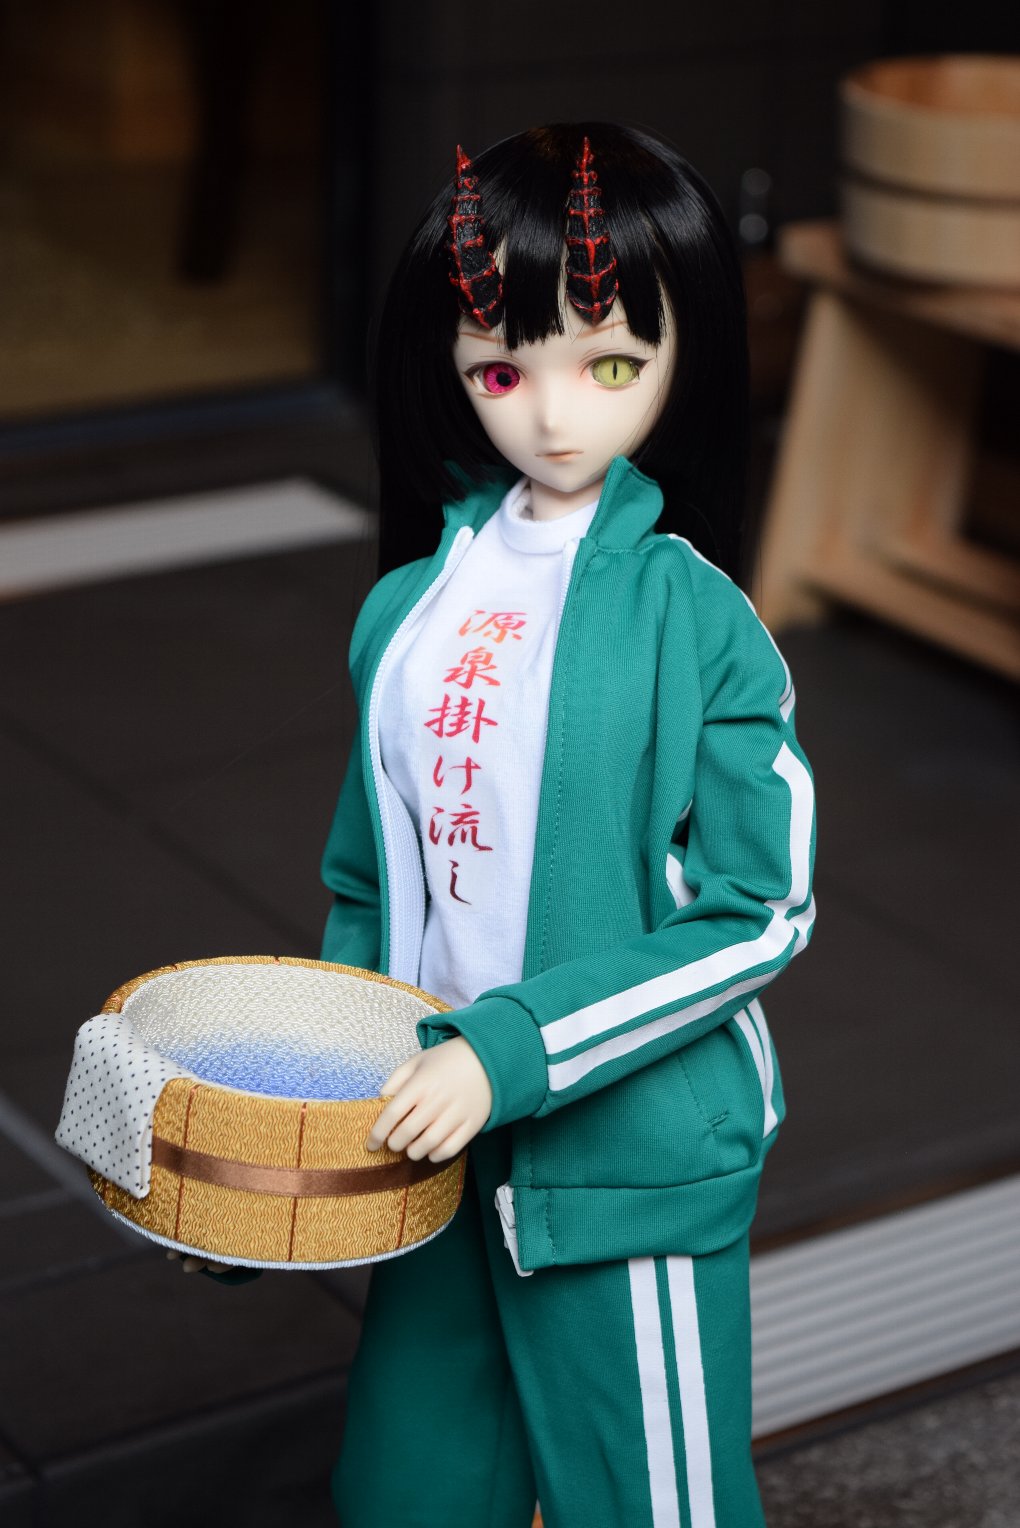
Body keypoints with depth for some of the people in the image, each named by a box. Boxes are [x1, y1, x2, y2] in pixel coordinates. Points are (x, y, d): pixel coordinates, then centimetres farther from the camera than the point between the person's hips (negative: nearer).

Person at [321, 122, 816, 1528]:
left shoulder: (695, 622, -14)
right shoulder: (412, 608, 2)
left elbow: (757, 915, -15)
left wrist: (514, 1053, -20)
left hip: (631, 1167, -5)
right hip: (445, 1152, 5)